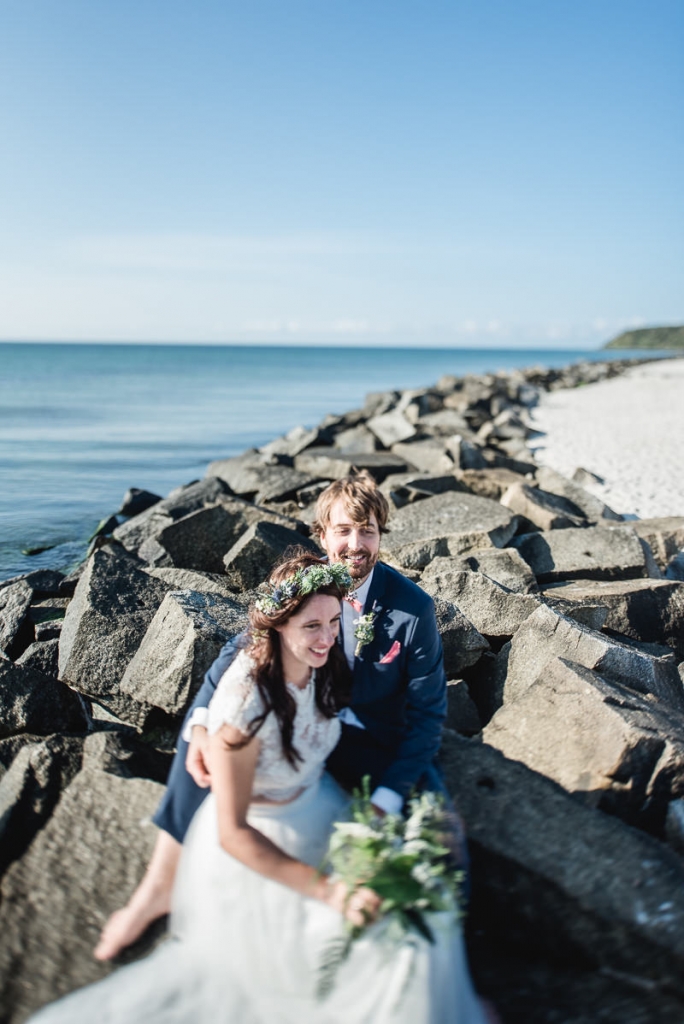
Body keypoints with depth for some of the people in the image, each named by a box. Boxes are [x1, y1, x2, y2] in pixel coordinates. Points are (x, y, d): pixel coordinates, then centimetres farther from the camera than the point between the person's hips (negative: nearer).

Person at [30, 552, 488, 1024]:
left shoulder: (323, 664, -13)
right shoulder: (246, 707, -33)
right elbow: (233, 833, -25)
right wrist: (324, 889, -27)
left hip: (321, 806, 7)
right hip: (256, 843, -6)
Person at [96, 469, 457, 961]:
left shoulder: (413, 607, -18)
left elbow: (428, 711, -13)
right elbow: (242, 650, -5)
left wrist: (388, 798, -24)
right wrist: (201, 724, -24)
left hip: (375, 744, -2)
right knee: (207, 727, -18)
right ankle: (160, 885, -7)